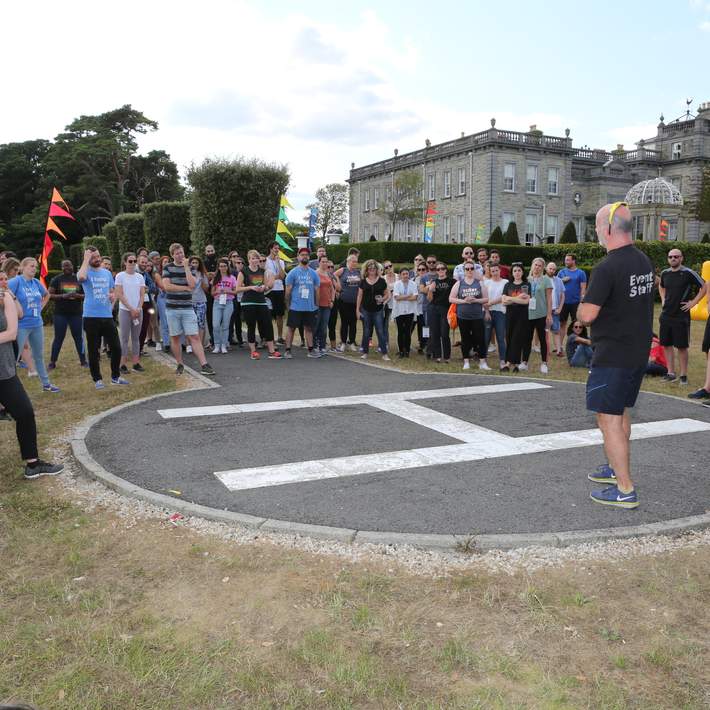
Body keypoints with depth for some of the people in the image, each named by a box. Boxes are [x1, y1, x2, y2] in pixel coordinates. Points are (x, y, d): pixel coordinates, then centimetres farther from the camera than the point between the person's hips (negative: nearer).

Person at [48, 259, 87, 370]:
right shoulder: (56, 279, 2)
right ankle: (52, 362, 11)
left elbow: (86, 295, 9)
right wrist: (63, 296, -18)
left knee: (78, 337, 5)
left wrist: (78, 295, -12)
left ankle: (83, 361, 13)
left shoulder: (79, 279, 7)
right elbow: (50, 295, -3)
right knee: (58, 338, 2)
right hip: (60, 314, -1)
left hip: (76, 313, 1)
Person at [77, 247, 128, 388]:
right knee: (93, 350, 4)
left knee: (116, 347, 4)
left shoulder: (107, 273, 12)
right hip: (91, 317, -4)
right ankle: (97, 379, 15)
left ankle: (115, 376, 19)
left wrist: (113, 297, -4)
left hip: (107, 316, 4)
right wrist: (86, 259, -17)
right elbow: (81, 277, -29)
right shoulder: (86, 273, -3)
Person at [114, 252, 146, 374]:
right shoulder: (120, 276, -3)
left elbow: (142, 295, 7)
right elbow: (119, 295, -7)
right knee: (124, 338, -3)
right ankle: (123, 364, 0)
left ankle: (136, 363, 11)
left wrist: (138, 309, -8)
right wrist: (131, 309, -11)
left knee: (136, 337, 7)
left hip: (138, 310, 4)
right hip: (125, 310, -4)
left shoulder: (140, 277, 9)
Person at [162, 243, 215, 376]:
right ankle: (180, 365, 18)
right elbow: (167, 286, -9)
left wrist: (186, 267, -10)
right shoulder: (167, 268, 4)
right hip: (172, 308, 0)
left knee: (194, 337, -6)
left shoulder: (190, 268, 7)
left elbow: (192, 284, -10)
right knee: (175, 338, 6)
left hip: (187, 308, 0)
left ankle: (204, 365, -12)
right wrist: (185, 288, -6)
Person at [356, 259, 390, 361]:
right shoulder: (363, 281, 3)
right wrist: (357, 309, 3)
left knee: (380, 331, -3)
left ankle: (384, 353, 1)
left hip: (378, 310, -1)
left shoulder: (381, 281, 1)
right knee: (366, 332, 8)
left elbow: (387, 294, 8)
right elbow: (359, 296, 7)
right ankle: (365, 352, 18)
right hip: (366, 310, 1)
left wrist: (383, 299, -14)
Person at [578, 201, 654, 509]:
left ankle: (625, 490, 0)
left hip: (612, 355, -9)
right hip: (639, 352, 9)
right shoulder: (645, 261, 7)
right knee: (621, 413, 21)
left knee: (609, 418, -3)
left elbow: (587, 315, -23)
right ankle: (616, 468, 36)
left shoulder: (607, 268, -20)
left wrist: (580, 309, -1)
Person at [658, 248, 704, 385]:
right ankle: (671, 373, 17)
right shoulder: (665, 273, 7)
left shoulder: (688, 273, -10)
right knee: (666, 344, 8)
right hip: (666, 314, 6)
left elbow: (704, 286, -8)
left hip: (681, 316, -5)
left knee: (682, 347, 0)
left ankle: (683, 375, 10)